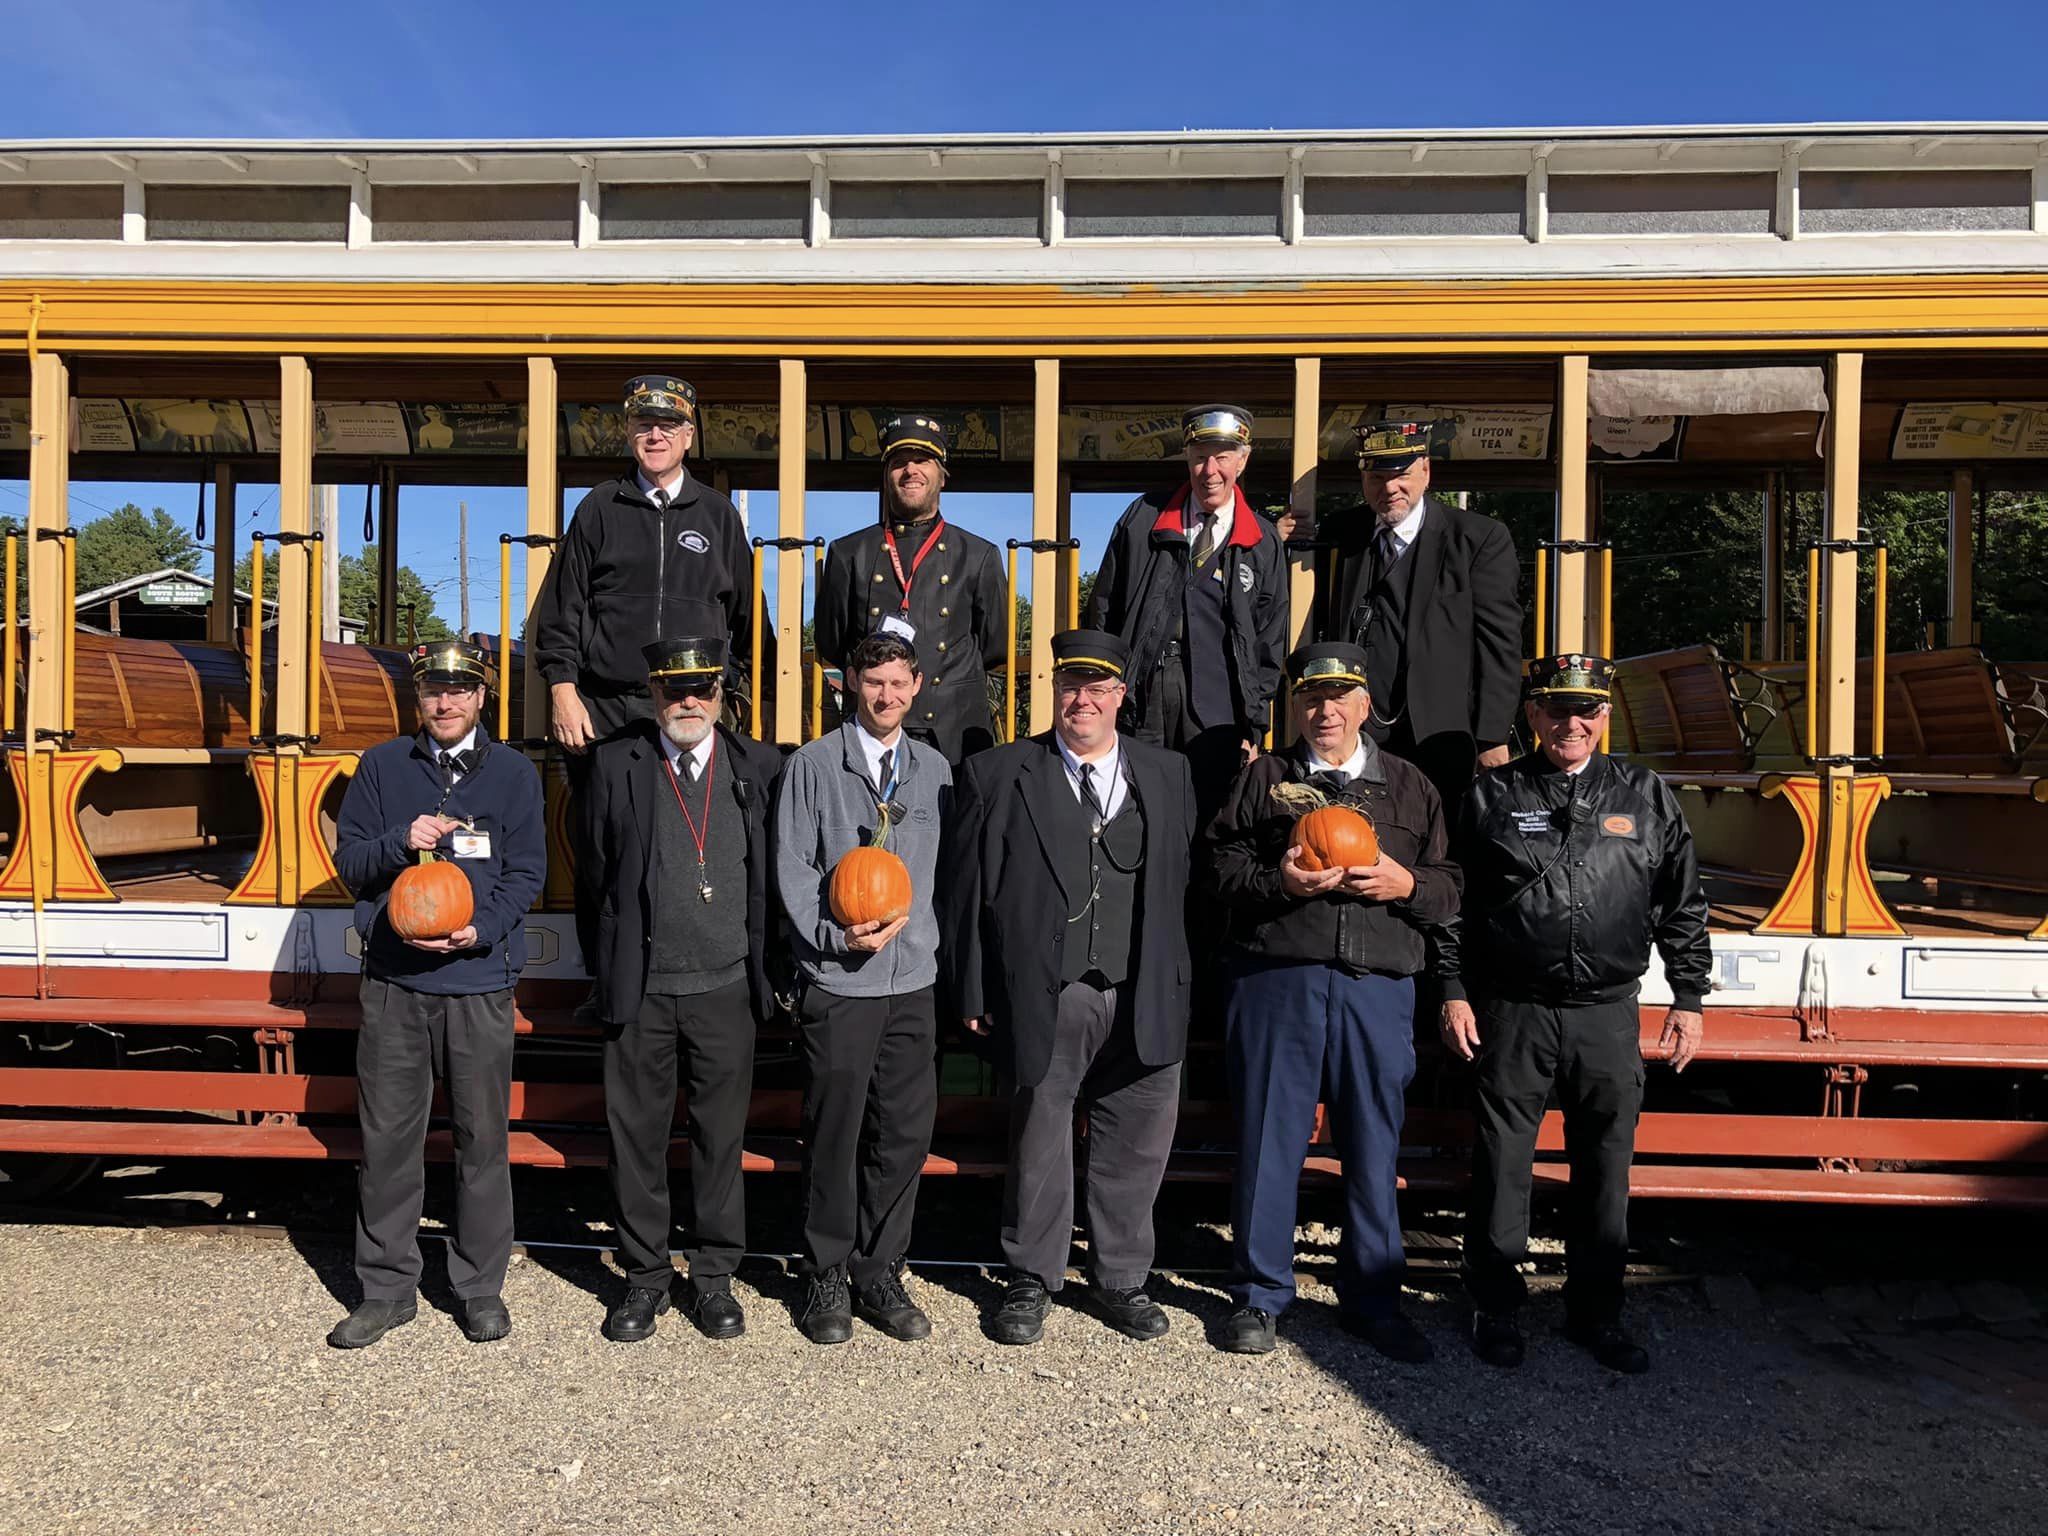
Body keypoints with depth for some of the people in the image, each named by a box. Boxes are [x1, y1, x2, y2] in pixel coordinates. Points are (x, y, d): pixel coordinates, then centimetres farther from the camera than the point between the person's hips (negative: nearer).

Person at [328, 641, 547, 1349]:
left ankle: (481, 1287, 18)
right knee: (387, 1137, 6)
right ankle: (387, 1289, 20)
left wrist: (480, 930, -14)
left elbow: (526, 873, 2)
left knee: (482, 1138, 4)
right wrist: (401, 841, -10)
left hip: (480, 980, -1)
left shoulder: (513, 773, 6)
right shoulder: (381, 766, 11)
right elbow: (349, 860, 9)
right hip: (393, 980, 2)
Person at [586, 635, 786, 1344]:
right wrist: (607, 973, 5)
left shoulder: (760, 767, 3)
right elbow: (599, 874, 6)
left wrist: (768, 974, 4)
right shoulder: (616, 765, 2)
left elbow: (775, 878, 6)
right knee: (637, 1137, 9)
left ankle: (713, 1277, 26)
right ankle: (645, 1277, 27)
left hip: (726, 989, 0)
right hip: (640, 991, 0)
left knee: (721, 1139, 10)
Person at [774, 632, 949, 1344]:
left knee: (905, 1135, 6)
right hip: (838, 984, -3)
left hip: (915, 984, 3)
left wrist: (929, 938, 5)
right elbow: (792, 867, -1)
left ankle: (881, 1276, 22)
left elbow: (945, 871, 14)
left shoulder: (935, 770, 11)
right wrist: (835, 936, -12)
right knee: (833, 1137, 4)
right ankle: (827, 1280, 20)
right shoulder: (813, 764, 2)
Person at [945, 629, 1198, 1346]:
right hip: (1047, 998, -2)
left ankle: (1119, 1279, 31)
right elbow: (969, 890, 1)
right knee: (1039, 1145, 9)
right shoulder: (998, 774, 2)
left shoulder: (1167, 774, 9)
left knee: (1136, 1148, 11)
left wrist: (1176, 986, 1)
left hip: (1145, 1001, 2)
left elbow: (1182, 882, 8)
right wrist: (975, 993, -2)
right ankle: (1031, 1283, 28)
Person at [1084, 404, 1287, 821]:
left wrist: (1253, 728, 5)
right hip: (1138, 699, 0)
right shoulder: (1144, 518, 8)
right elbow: (1102, 609, 10)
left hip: (1216, 714, 0)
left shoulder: (1263, 542, 8)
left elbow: (1270, 642, 10)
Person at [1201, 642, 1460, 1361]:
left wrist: (1405, 884, -7)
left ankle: (1372, 1300, 24)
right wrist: (1279, 880, -12)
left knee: (1373, 1147, 7)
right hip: (1276, 982, -1)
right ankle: (1259, 1296, 18)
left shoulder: (1410, 786, 16)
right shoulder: (1264, 779, 11)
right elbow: (1218, 864, 4)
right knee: (1268, 1140, 3)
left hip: (1379, 988, 2)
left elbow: (1451, 889, 14)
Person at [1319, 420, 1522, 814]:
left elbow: (1499, 646, -1)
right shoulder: (1342, 537, 12)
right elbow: (1325, 633, 15)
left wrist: (1492, 740, -7)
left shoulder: (1481, 539, 2)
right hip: (1352, 742, 2)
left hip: (1440, 741, -2)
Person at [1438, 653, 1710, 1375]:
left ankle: (1595, 1312, 25)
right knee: (1502, 1164, 4)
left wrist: (1688, 999, 8)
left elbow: (1683, 908, 12)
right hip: (1512, 1011, -1)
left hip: (1609, 1015, 2)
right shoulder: (1492, 795, 4)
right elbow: (1455, 902, 5)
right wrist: (1454, 991, 0)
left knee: (1605, 1166, 10)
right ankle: (1495, 1307, 19)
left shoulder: (1646, 797, 8)